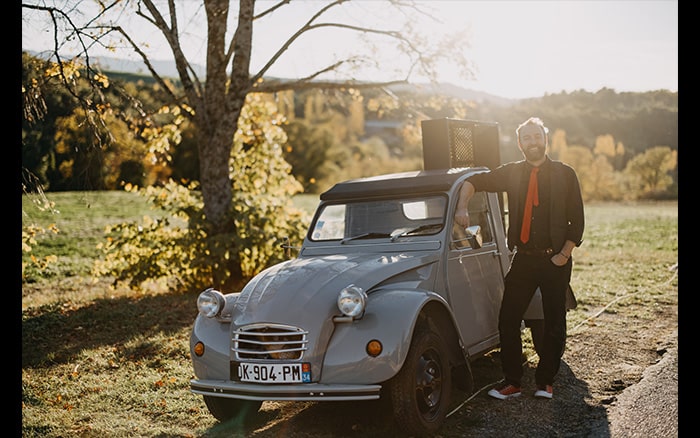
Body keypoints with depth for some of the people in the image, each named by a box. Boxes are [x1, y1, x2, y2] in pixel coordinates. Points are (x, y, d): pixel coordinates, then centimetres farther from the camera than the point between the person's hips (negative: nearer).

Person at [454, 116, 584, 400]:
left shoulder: (565, 174, 2)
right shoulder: (512, 173, 7)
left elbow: (576, 220, 2)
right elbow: (474, 181, 11)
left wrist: (565, 254, -7)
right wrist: (462, 207, -8)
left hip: (555, 260, -2)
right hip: (523, 259, 2)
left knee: (554, 324, 4)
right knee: (508, 320, -2)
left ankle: (545, 382, 18)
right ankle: (512, 382, 7)